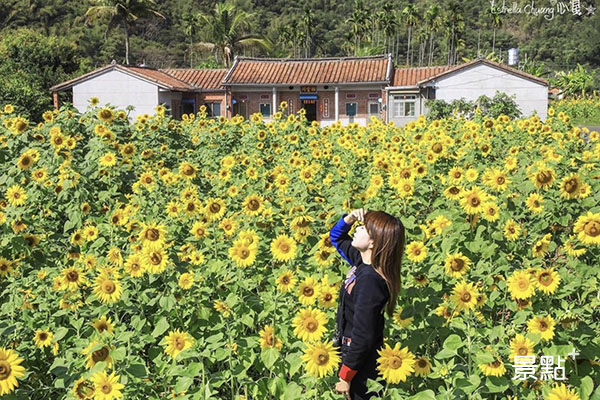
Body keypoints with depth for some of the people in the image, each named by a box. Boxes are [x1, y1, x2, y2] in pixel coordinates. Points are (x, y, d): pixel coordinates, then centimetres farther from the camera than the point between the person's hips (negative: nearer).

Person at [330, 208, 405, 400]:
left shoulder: (369, 280, -31)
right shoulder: (362, 261, -5)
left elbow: (362, 336, -28)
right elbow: (335, 237, 13)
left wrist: (345, 377, -19)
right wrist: (349, 219, -7)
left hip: (361, 363, -8)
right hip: (352, 350, 8)